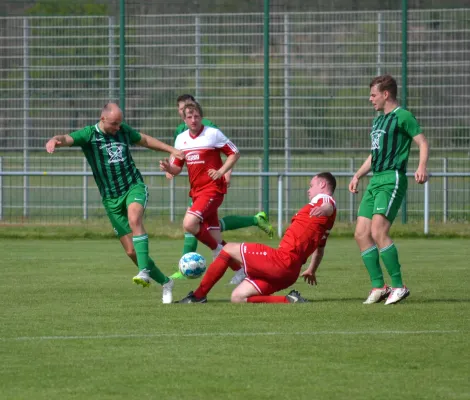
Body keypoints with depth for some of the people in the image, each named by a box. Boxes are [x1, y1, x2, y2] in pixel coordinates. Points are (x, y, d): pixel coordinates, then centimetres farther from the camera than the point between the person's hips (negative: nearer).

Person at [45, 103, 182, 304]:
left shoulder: (123, 130, 5)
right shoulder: (89, 135, -6)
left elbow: (145, 140, 24)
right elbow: (67, 139, -24)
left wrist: (171, 150, 25)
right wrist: (55, 140, -47)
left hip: (134, 187, 0)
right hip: (111, 198, 0)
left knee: (134, 218, -34)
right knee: (131, 251, -2)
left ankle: (144, 272, -39)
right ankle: (165, 282, 16)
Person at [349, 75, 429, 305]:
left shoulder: (403, 117, -5)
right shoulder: (378, 121, 22)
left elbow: (422, 142, -12)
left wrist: (422, 167, -29)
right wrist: (358, 176, 26)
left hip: (392, 179, -9)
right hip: (375, 180, 9)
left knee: (378, 232, -20)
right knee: (361, 234, 1)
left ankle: (398, 286, -14)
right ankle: (378, 286, 5)